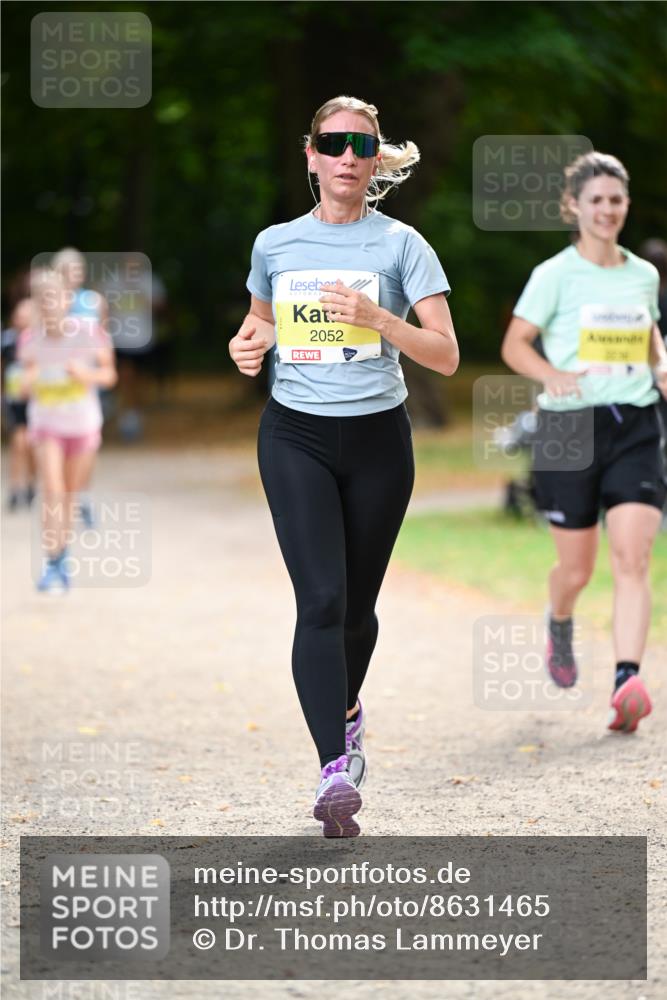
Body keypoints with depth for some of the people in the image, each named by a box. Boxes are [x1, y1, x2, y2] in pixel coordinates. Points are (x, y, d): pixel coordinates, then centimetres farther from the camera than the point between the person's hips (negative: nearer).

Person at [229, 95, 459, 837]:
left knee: (357, 606, 11)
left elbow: (445, 355, -9)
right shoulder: (275, 244, 5)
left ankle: (346, 709, 43)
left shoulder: (400, 245, -3)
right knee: (321, 600, -16)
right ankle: (335, 772, -23)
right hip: (295, 437, 0)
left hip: (376, 439, 0)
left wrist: (375, 316, -24)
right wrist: (249, 344, 1)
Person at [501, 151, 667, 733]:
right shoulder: (556, 275, -3)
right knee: (577, 569, 7)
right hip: (571, 426, -2)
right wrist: (553, 375, -22)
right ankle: (559, 625, 43)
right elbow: (515, 345, -3)